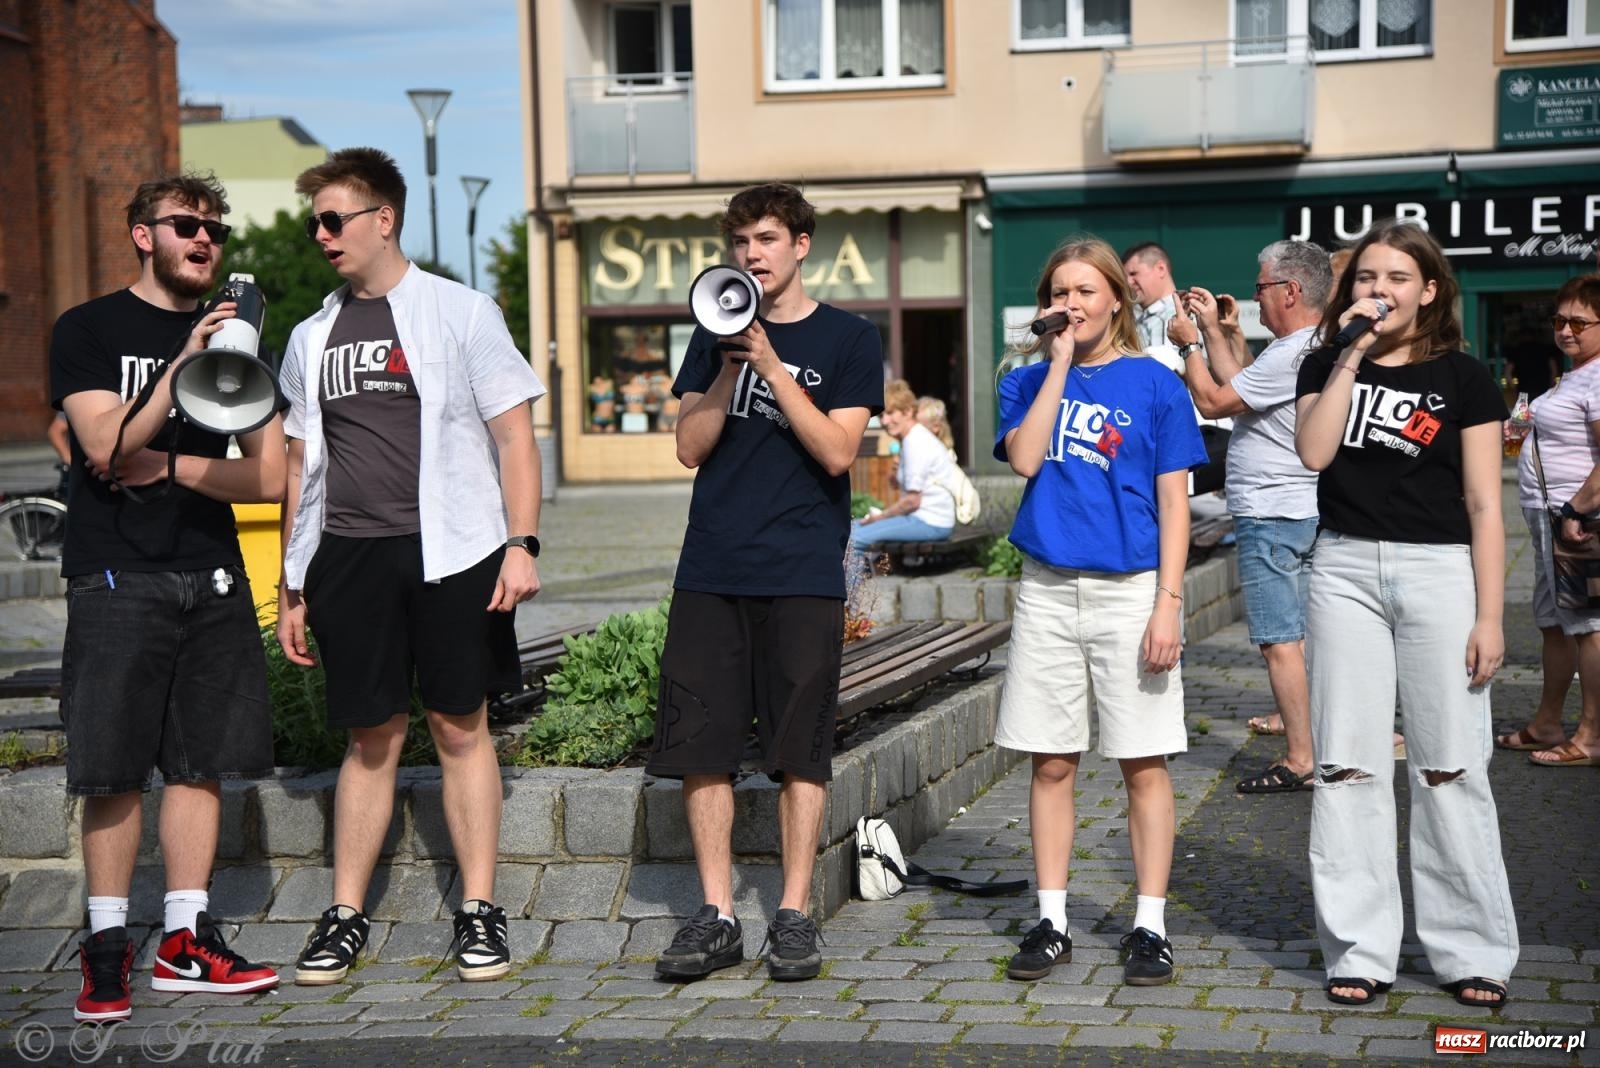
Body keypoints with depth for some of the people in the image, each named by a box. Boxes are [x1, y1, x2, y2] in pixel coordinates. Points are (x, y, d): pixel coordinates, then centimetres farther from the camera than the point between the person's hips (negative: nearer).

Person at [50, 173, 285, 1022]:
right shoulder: (87, 331, 3)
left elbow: (267, 478, 9)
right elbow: (108, 448, -12)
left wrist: (168, 466, -6)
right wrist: (182, 366, -22)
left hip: (212, 578, 4)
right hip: (115, 578, -4)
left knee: (201, 760, 4)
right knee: (113, 770, -4)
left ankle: (185, 940, 11)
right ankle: (106, 946, 6)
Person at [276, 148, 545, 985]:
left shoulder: (460, 313, 2)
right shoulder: (311, 338, 14)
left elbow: (514, 435, -1)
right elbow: (300, 467, 16)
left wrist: (521, 545, -12)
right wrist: (291, 586, 12)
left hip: (451, 550, -3)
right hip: (349, 558, 3)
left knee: (460, 727, 2)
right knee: (371, 736, 6)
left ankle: (479, 911, 10)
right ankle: (346, 915, 13)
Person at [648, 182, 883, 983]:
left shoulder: (848, 339, 2)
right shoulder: (716, 336, 13)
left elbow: (837, 451, -9)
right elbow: (690, 448, 5)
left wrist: (770, 363, -13)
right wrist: (731, 367, -8)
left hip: (802, 575, -3)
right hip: (712, 570, 3)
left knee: (800, 749, 0)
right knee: (701, 744, 1)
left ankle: (793, 915, 9)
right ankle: (716, 916, 9)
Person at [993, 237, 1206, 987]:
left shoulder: (1154, 384, 1)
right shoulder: (1028, 382, 9)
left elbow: (1173, 503, -1)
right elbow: (1024, 459, -10)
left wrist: (1168, 602, -9)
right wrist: (1059, 365, -8)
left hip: (1129, 588, -2)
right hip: (1047, 591, 3)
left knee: (1143, 763, 2)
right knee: (1051, 762, 7)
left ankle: (1151, 926, 10)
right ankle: (1051, 922, 16)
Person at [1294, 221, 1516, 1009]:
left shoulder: (1462, 378, 3)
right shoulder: (1327, 366, 9)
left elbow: (1484, 504, 0)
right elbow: (1313, 451, -10)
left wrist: (1489, 615, -6)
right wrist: (1350, 353, -11)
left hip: (1439, 571, -2)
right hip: (1346, 568, 2)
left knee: (1450, 768, 0)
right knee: (1347, 767, 2)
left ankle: (1471, 951, 11)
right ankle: (1359, 949, 10)